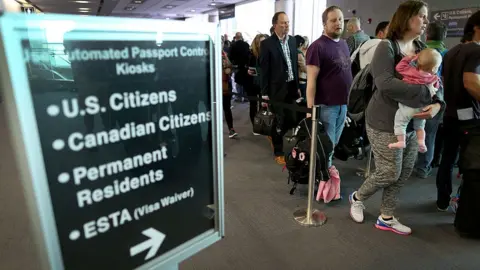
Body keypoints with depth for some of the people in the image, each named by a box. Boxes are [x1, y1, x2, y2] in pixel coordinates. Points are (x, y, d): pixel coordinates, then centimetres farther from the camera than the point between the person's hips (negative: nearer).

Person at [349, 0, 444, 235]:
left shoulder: (422, 49, 9)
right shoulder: (387, 47, -13)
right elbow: (386, 84, -28)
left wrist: (437, 104, -12)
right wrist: (425, 92, -22)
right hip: (386, 123, -7)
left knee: (404, 173, 12)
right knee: (389, 173, 0)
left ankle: (386, 218, 30)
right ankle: (357, 197, 29)